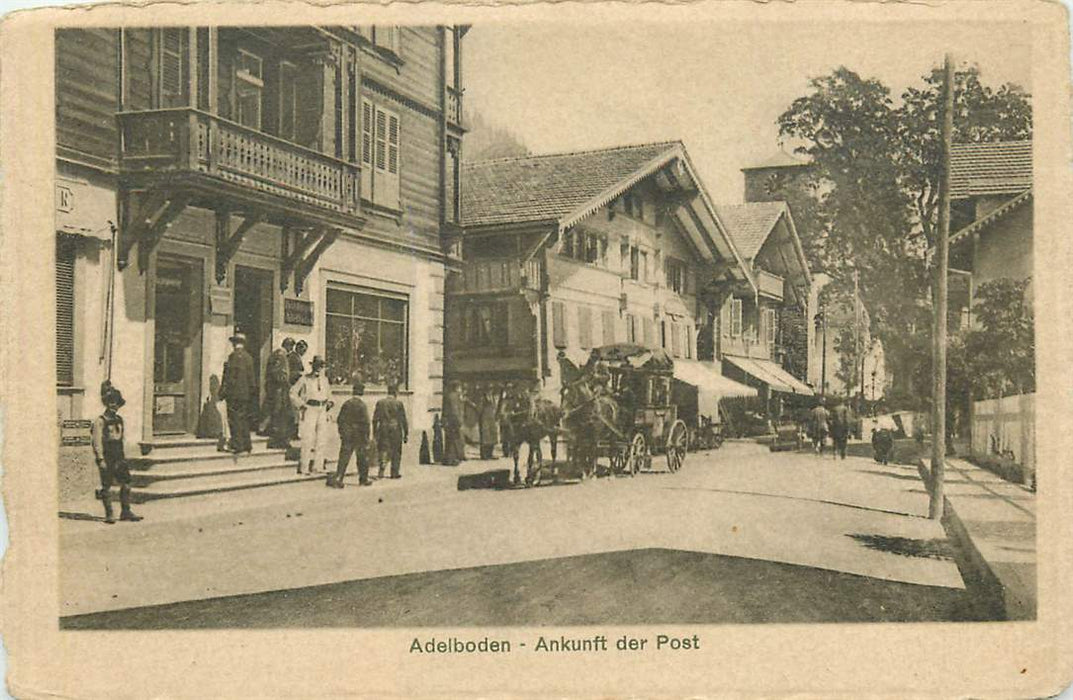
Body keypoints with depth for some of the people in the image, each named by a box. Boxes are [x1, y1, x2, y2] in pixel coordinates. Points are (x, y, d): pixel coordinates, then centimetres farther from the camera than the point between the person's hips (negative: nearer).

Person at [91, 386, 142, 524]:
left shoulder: (119, 420, 13)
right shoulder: (100, 421, -8)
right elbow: (97, 442, -12)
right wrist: (100, 459, -18)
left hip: (118, 457, 6)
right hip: (106, 458, -6)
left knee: (126, 484, 1)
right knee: (107, 486, 0)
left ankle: (125, 512, 7)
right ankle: (109, 515, 6)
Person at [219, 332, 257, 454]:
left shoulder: (234, 356, -10)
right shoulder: (248, 357, 11)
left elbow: (229, 376, -13)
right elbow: (251, 377, 15)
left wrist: (223, 391, -8)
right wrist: (252, 392, 21)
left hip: (234, 393, -7)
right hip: (246, 393, 7)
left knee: (234, 419, -4)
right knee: (244, 419, 13)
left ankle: (237, 445, -6)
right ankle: (247, 445, 16)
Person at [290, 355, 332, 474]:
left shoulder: (324, 379, 12)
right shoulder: (305, 380, -4)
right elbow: (293, 393, -1)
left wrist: (328, 402, 12)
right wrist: (301, 404, -8)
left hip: (322, 411, 6)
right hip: (309, 411, -6)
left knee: (322, 439, 4)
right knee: (308, 439, -7)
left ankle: (317, 466, 11)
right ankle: (304, 467, -1)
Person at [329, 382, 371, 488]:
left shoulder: (346, 403, 2)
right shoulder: (361, 405, -13)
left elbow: (340, 419, 6)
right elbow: (365, 422, -15)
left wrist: (342, 433, 15)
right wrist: (366, 438, -7)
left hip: (347, 436, 4)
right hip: (359, 436, -4)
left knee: (344, 457, 3)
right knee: (362, 458, 13)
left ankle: (338, 478, -9)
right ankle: (363, 479, 23)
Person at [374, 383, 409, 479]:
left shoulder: (380, 402, 4)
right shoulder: (399, 403, -3)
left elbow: (375, 419, 5)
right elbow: (403, 420, -2)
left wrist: (374, 432, 13)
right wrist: (406, 433, 3)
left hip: (383, 429, 2)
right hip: (395, 430, -2)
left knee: (382, 450, 7)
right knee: (396, 452, 8)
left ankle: (381, 471, -9)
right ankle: (394, 473, 10)